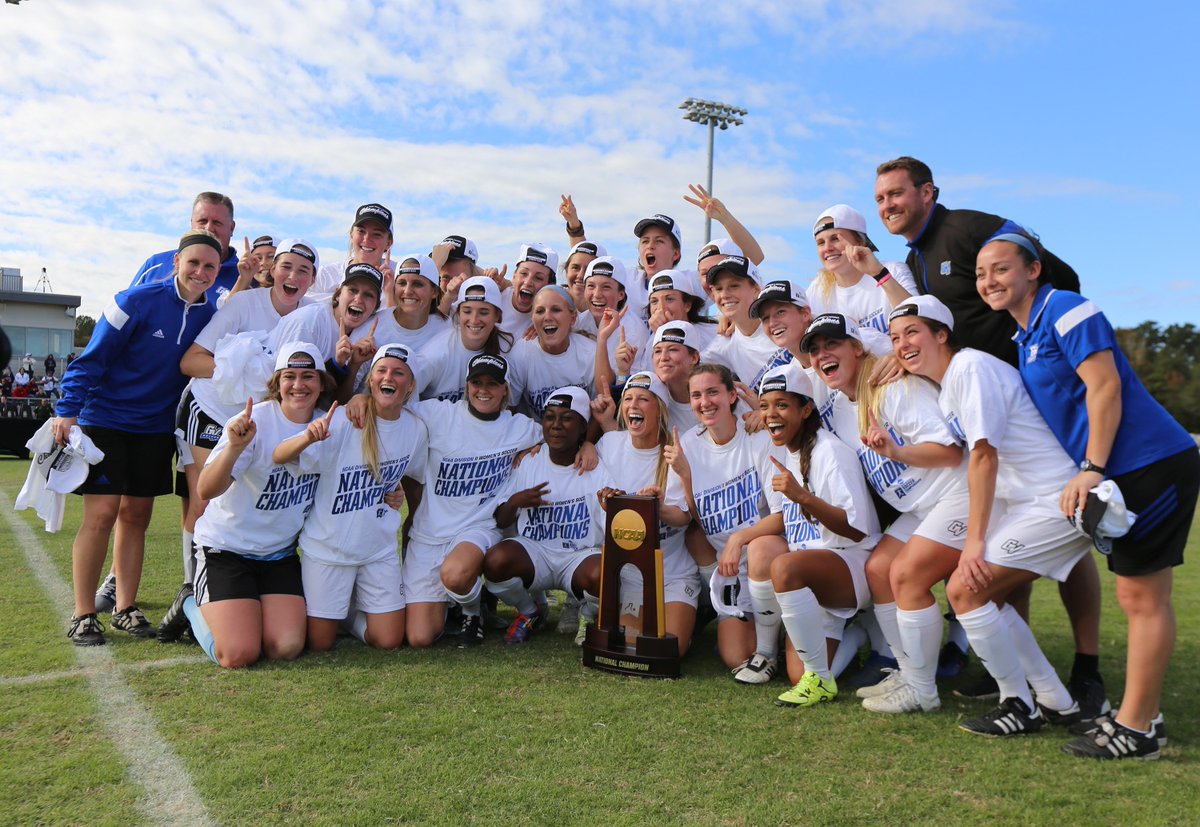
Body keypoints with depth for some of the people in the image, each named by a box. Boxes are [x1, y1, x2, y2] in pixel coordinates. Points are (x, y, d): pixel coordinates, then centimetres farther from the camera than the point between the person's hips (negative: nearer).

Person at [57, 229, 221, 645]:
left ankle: (126, 608, 18)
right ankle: (82, 614, 6)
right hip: (105, 420, -4)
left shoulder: (210, 314, 1)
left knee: (136, 514, 9)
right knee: (102, 513, -7)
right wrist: (67, 410, -19)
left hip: (157, 429, 5)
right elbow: (93, 358, -13)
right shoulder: (139, 300, -14)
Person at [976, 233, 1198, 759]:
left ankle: (1135, 729, 3)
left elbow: (1105, 386, -18)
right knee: (1136, 595, 13)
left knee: (1143, 595, -4)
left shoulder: (1066, 310, -11)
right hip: (1122, 474, 10)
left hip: (1150, 463, -10)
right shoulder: (1024, 337, 16)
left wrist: (1091, 468, -20)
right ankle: (1142, 714, 22)